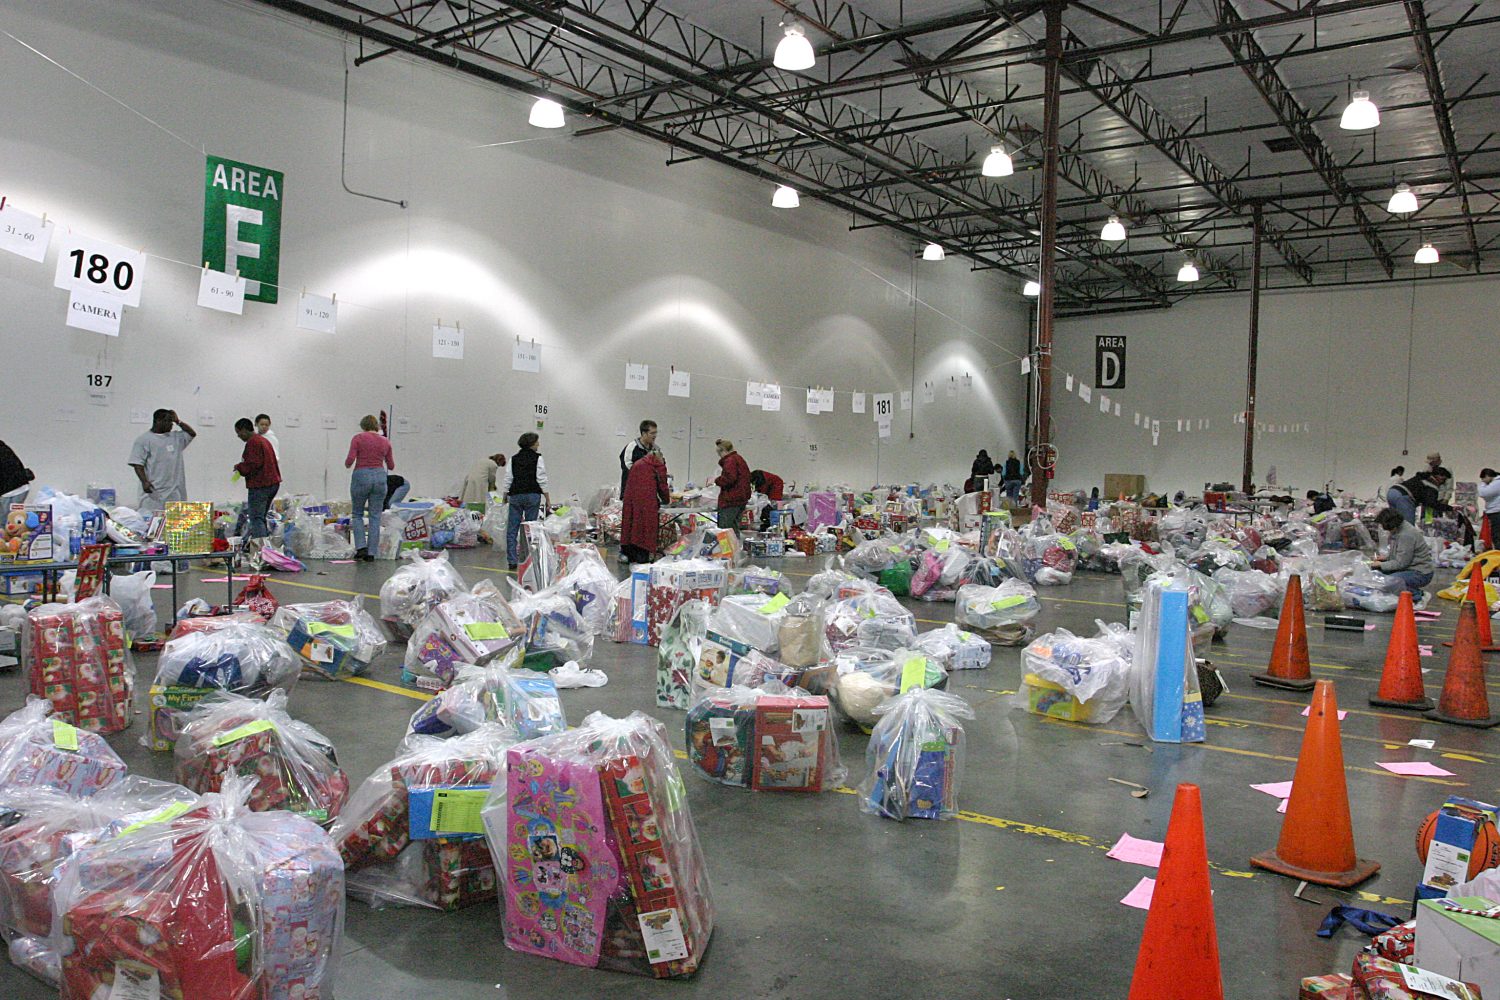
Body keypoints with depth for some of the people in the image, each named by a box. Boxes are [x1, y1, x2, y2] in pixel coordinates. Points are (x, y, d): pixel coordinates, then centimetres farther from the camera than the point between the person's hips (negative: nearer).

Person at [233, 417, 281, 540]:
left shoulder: (252, 442, -12)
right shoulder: (264, 440, 20)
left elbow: (254, 464, -21)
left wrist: (239, 467, -4)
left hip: (259, 485, -10)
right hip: (273, 483, 10)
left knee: (256, 519, -10)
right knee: (262, 517, 17)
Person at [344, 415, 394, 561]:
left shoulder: (358, 438, -3)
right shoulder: (385, 441, 8)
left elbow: (350, 460, -11)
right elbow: (391, 466, 11)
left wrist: (347, 465, 11)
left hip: (361, 476, -2)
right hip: (379, 476, 2)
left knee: (357, 514, 15)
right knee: (375, 516, 6)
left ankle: (361, 547, 1)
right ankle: (371, 553, 4)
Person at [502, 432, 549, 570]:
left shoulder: (514, 459, 8)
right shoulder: (537, 458, -2)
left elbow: (508, 479, 7)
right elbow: (542, 480, -4)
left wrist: (505, 495, 15)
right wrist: (547, 498, 1)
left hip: (515, 495, 3)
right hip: (532, 495, -3)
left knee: (512, 529, 4)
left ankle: (512, 561, 1)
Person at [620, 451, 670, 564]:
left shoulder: (636, 464, 22)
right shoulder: (659, 466, 6)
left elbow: (628, 482, 22)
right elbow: (662, 485, 7)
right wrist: (666, 500, 22)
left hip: (630, 498, 5)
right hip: (647, 499, -5)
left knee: (632, 522, 9)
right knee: (647, 524, -1)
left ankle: (629, 555, 13)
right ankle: (643, 555, -3)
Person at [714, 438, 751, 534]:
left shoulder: (730, 461, -13)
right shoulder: (740, 458, 19)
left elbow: (729, 478, -25)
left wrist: (716, 481, -10)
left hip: (730, 501, -10)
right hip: (742, 499, 10)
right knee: (735, 530, 13)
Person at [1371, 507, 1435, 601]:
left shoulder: (1406, 535, -26)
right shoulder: (1398, 529, 4)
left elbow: (1400, 563, -22)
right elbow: (1399, 554, 20)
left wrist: (1381, 564, -10)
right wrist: (1385, 557, 5)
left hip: (1421, 574, -11)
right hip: (1409, 568, 11)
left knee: (1389, 582, -31)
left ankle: (1418, 595, -8)